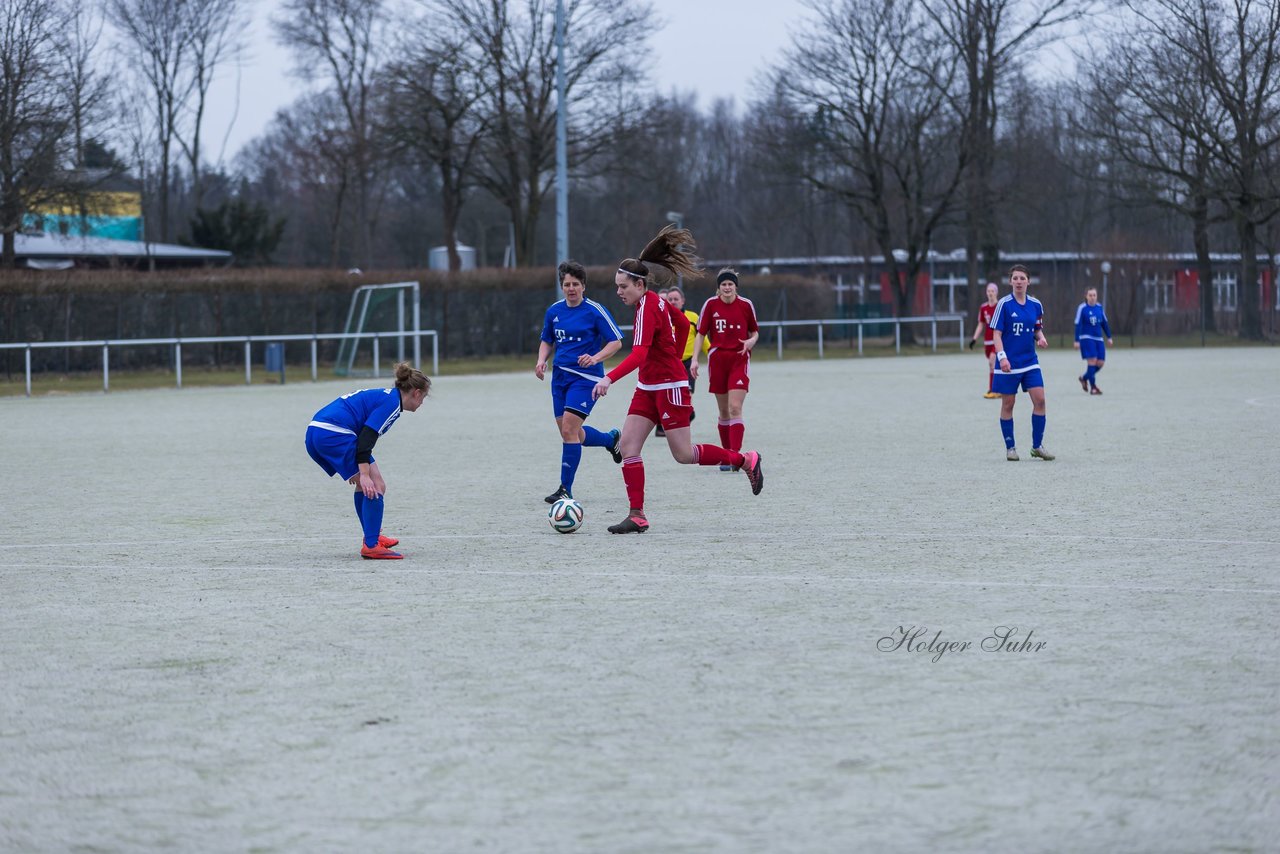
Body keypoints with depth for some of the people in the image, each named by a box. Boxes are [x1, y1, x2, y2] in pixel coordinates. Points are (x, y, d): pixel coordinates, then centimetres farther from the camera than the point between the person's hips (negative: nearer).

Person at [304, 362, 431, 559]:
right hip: (335, 434, -10)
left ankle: (372, 537, 34)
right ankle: (371, 546, -8)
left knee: (365, 485, 24)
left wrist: (357, 471, 42)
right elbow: (366, 437, -18)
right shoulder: (392, 402, -6)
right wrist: (363, 474, -23)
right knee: (376, 486, -4)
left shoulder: (383, 395, 24)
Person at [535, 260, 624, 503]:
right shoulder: (554, 311, 8)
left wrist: (596, 358, -23)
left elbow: (616, 342, -7)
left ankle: (565, 489, -8)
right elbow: (547, 341, 21)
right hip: (560, 375, 7)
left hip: (585, 377, -7)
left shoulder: (594, 310, -9)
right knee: (571, 434, 10)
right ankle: (611, 439, 40)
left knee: (569, 430, -16)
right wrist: (542, 360, 1)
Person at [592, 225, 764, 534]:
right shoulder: (654, 301, 7)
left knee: (684, 454, -1)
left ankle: (745, 460, 18)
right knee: (628, 445, -2)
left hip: (670, 387, -9)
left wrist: (610, 378, -42)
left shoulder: (647, 308, -21)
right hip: (648, 388, 9)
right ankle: (637, 516, -2)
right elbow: (683, 324, 22)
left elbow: (638, 355, -32)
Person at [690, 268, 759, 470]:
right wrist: (695, 359, -4)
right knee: (723, 411, 7)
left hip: (739, 360, -2)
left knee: (735, 409, -14)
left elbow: (755, 331, 12)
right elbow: (701, 333, 4)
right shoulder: (710, 305, 0)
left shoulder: (746, 305, 0)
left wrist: (751, 341, -11)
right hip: (717, 359, 2)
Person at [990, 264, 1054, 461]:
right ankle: (1010, 447, 14)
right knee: (1008, 404, 3)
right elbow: (996, 334, -7)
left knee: (1039, 400, -6)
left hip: (1030, 362, 4)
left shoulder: (1036, 305, 6)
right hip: (1009, 363, -4)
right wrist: (1002, 357, -19)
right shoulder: (1004, 304, -7)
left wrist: (1041, 338, -5)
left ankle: (1037, 446, 4)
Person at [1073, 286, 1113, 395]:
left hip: (1098, 339, 6)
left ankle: (1084, 378, 26)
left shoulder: (1099, 307, 7)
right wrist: (1077, 340, -11)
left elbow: (1104, 323, 16)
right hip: (1086, 338, -6)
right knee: (1092, 360, -15)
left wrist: (1109, 337, 16)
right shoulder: (1082, 308, -7)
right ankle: (1093, 387, -8)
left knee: (1100, 362, 2)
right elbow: (1078, 325, -7)